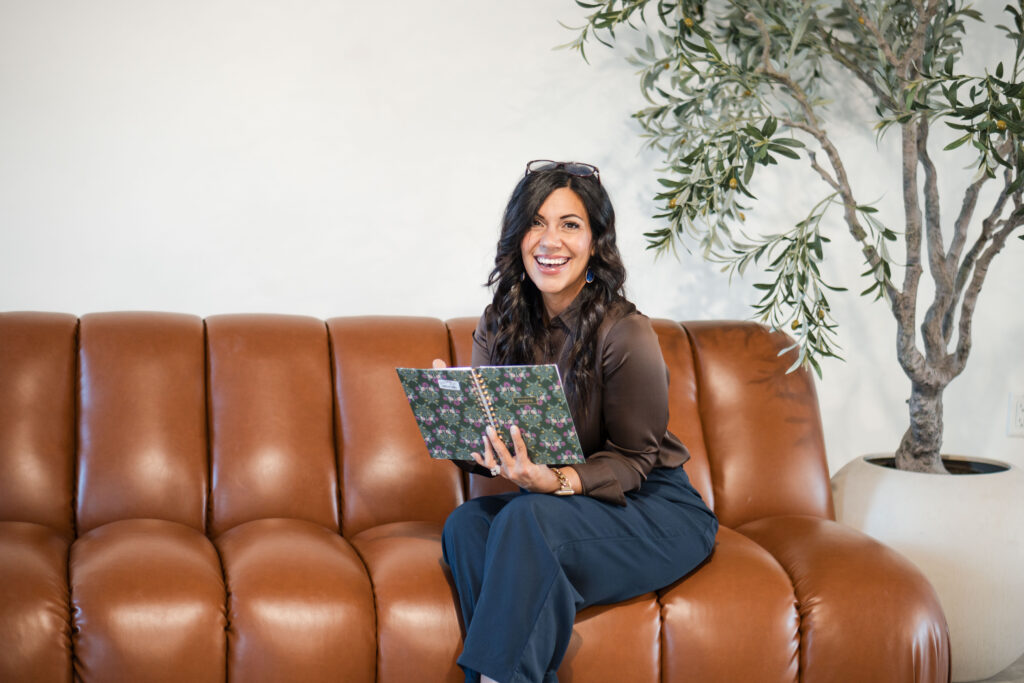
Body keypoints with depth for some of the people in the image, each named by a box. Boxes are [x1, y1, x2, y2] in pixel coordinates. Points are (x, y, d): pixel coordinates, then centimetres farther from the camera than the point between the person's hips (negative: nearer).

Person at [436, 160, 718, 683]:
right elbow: (484, 451, 2)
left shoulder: (625, 335, -18)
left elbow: (633, 459, -13)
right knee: (465, 523, -22)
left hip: (653, 507, -5)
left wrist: (557, 481, -31)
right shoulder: (499, 327, 0)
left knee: (527, 516, -32)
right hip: (559, 502, 6)